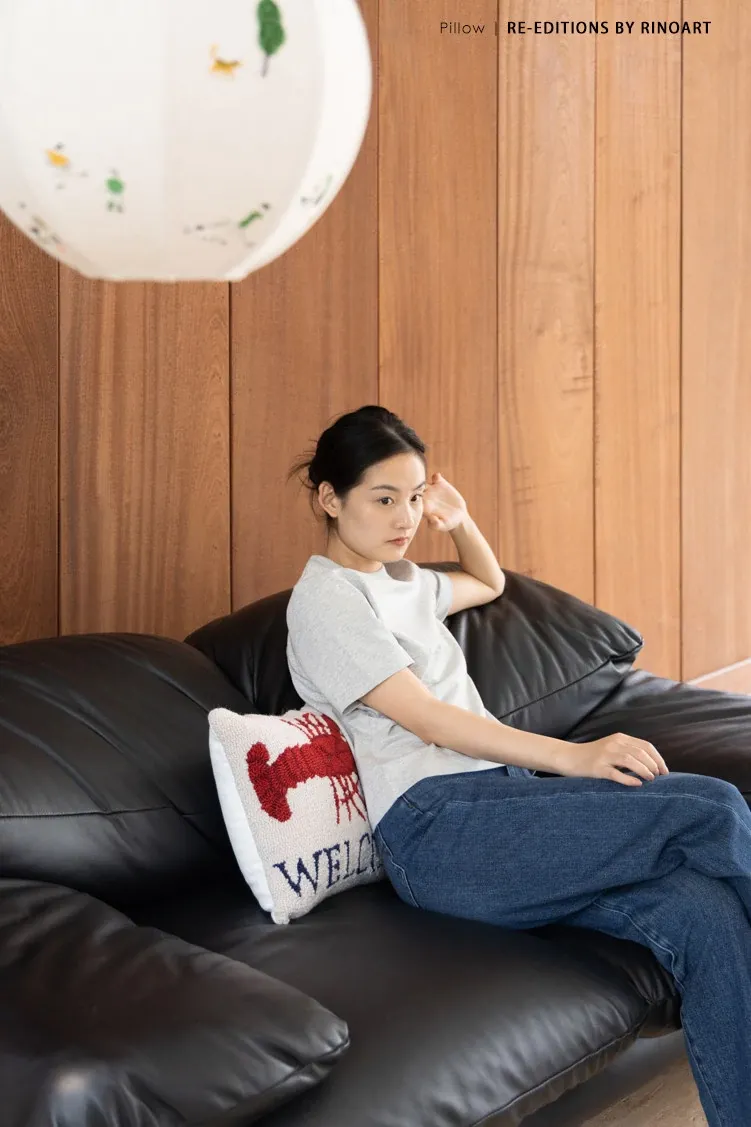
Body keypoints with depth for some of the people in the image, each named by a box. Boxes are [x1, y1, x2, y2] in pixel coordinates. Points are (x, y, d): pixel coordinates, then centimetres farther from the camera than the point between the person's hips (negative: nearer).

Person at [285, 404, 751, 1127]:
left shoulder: (403, 581, 25)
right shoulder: (324, 599, 0)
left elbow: (490, 585, 47)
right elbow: (425, 717, -11)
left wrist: (460, 522, 25)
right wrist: (570, 756, -19)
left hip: (502, 794, 8)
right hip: (435, 830, -8)